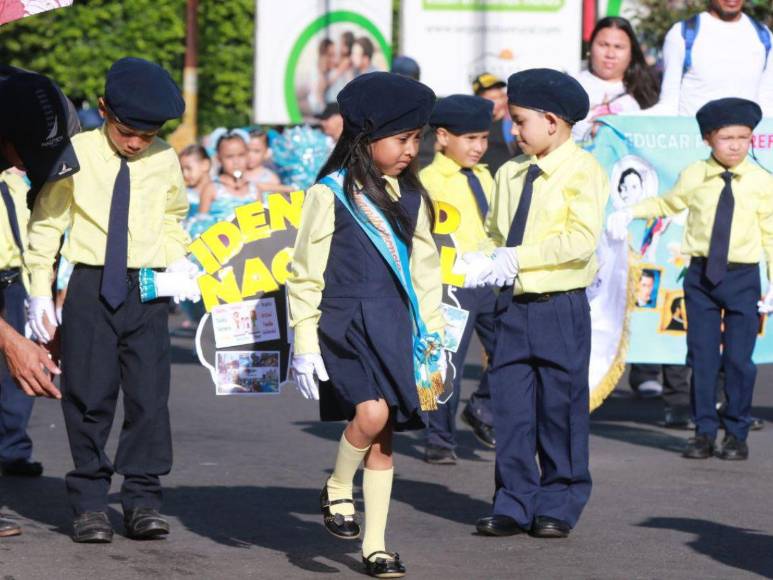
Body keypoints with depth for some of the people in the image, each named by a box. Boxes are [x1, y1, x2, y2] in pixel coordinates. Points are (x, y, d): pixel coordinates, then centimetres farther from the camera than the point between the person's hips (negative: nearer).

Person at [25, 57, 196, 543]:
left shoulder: (164, 161, 3)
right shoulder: (77, 154, -4)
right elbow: (47, 222, 3)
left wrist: (177, 258, 4)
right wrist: (40, 289, -1)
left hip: (147, 289, 2)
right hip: (90, 285, -2)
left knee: (150, 393, -1)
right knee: (89, 394, 0)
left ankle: (143, 498, 5)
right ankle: (89, 501, 7)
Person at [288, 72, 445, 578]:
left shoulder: (411, 198, 10)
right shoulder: (331, 195, -6)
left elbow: (425, 270, 18)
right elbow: (307, 273, -4)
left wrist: (434, 336, 15)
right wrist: (305, 343, -7)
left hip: (394, 328, 5)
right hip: (345, 323, -5)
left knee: (384, 438, 6)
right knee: (371, 413, -24)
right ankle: (338, 491, 3)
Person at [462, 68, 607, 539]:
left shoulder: (583, 171, -9)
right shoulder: (510, 174, 10)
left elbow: (582, 241, -18)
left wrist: (516, 258, -19)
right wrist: (485, 263, -2)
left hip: (560, 307, -6)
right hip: (513, 304, 6)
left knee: (561, 408, 2)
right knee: (511, 408, 5)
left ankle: (559, 505, 12)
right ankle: (516, 503, 13)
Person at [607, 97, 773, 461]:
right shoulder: (694, 177, 1)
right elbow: (668, 203, 20)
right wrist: (632, 213, 8)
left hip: (743, 279, -2)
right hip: (701, 274, 2)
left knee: (738, 359, -2)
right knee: (702, 356, 4)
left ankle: (736, 434, 10)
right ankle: (704, 431, 12)